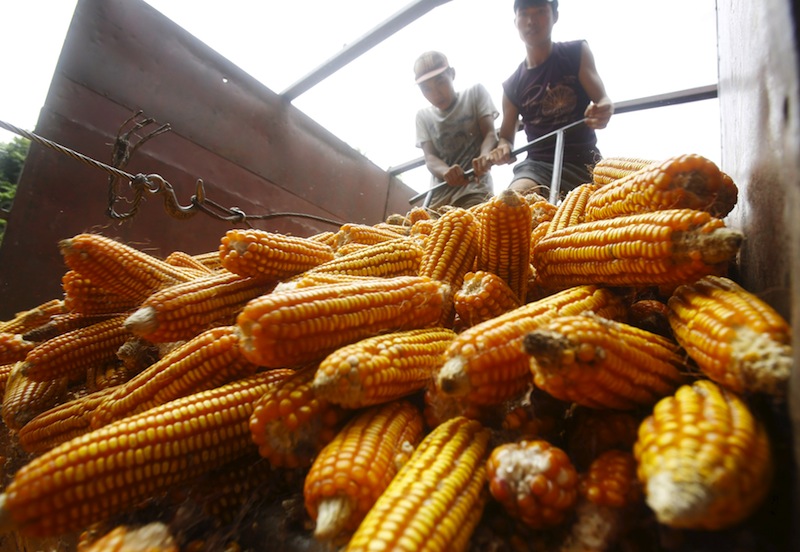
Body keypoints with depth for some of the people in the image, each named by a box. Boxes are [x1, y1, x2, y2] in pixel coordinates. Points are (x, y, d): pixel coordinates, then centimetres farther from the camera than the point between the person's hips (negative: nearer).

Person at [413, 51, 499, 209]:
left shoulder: (475, 93, 10)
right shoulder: (423, 116, 15)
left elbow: (490, 134, -1)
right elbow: (430, 157, 3)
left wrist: (485, 156, -26)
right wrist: (446, 172, -22)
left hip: (475, 189, -3)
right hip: (439, 195, 3)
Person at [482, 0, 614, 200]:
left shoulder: (577, 53, 6)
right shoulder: (512, 86, 9)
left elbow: (602, 100, -2)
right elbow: (506, 136, 15)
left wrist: (604, 111, -29)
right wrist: (502, 148, -11)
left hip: (585, 161, 1)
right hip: (539, 164, 0)